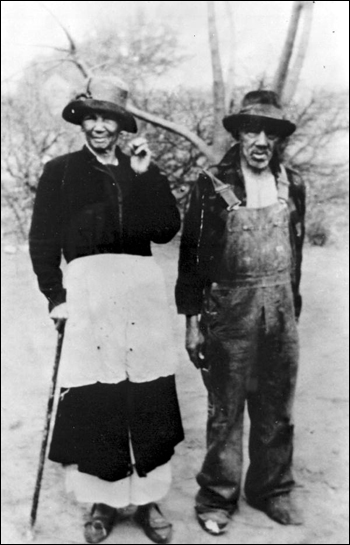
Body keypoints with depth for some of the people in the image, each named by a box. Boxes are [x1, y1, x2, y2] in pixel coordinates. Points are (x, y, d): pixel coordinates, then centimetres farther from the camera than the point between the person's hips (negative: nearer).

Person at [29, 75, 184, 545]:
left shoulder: (143, 171, 17)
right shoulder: (60, 172, 11)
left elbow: (166, 229, 6)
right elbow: (42, 240, 7)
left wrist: (146, 177, -2)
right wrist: (56, 296, -2)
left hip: (141, 290, 2)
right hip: (87, 289, -2)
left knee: (148, 400, 3)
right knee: (91, 402, -3)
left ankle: (147, 499, 18)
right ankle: (103, 501, 15)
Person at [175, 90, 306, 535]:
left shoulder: (292, 185, 7)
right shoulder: (212, 185, -6)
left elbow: (296, 251, 15)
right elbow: (191, 254, -5)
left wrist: (292, 307, 15)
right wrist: (192, 320, -7)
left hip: (280, 312, 4)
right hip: (229, 313, -4)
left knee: (277, 410, 12)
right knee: (225, 412, 4)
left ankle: (272, 490, 30)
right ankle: (217, 498, 21)